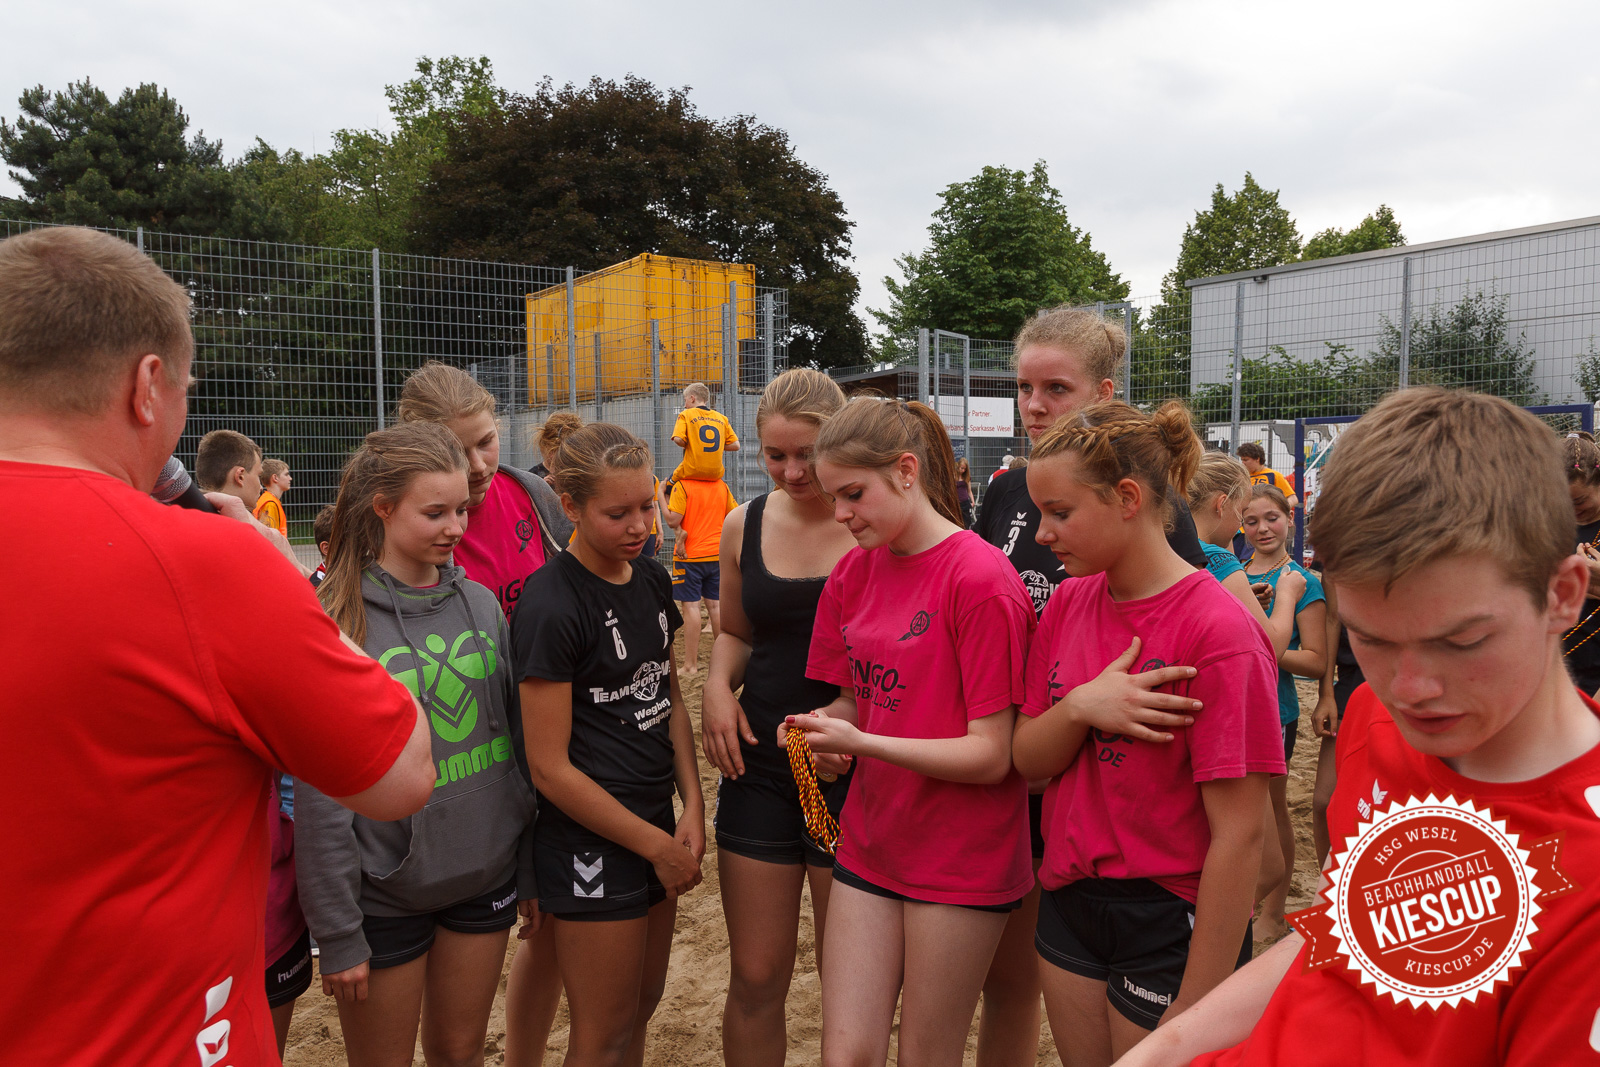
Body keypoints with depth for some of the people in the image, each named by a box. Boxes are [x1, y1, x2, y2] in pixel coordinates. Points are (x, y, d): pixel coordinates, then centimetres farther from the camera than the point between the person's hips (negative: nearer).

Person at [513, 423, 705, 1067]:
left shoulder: (652, 580, 3)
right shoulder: (550, 607, -19)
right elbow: (549, 767, -18)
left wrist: (692, 810, 1)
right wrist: (658, 846, -12)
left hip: (657, 824, 7)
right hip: (589, 841, -7)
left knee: (642, 1006, 21)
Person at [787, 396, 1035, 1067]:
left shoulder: (979, 579, -17)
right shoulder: (854, 570, 4)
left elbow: (992, 755, -17)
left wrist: (862, 743, -25)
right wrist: (825, 732, -9)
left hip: (960, 859, -5)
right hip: (870, 846, 5)